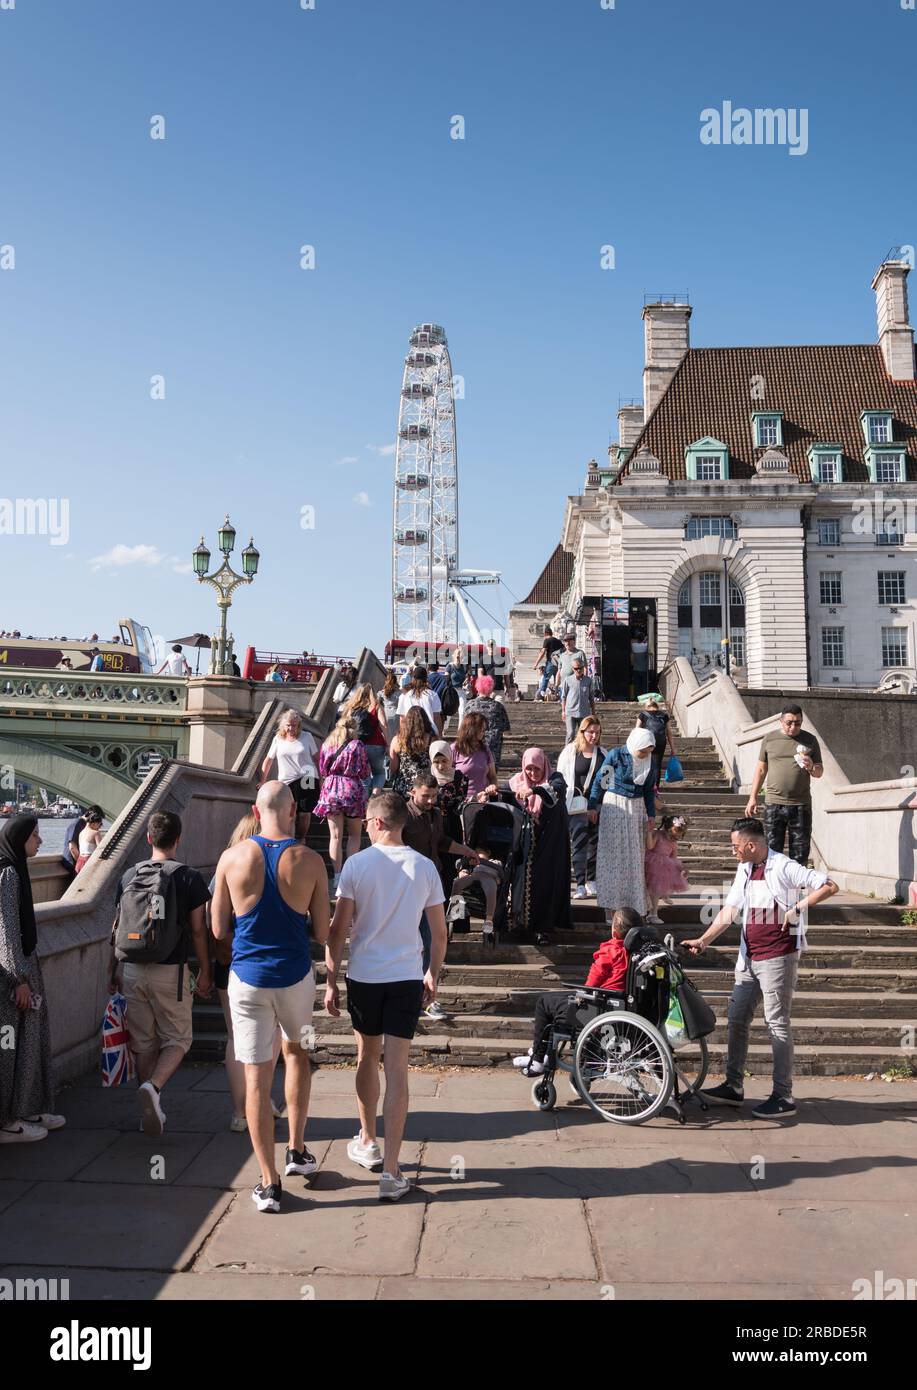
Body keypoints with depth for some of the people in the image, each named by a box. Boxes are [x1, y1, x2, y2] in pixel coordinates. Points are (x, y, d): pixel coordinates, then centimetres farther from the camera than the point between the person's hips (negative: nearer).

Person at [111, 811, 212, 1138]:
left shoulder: (129, 876, 5)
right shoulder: (189, 877, -6)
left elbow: (118, 928, 8)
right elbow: (198, 930, -6)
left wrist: (115, 970, 18)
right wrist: (205, 973, 3)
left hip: (132, 970, 4)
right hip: (170, 971, -3)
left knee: (144, 1043, 13)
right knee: (177, 1039, 9)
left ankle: (151, 1112, 19)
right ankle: (153, 1087, -17)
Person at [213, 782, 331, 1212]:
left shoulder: (232, 858, -7)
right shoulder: (310, 861, -9)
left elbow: (219, 929, 0)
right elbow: (321, 934, -3)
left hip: (248, 977, 0)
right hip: (294, 975, 0)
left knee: (256, 1077, 6)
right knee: (297, 1052, 26)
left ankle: (269, 1183, 11)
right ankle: (296, 1150, 30)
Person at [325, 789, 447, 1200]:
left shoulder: (357, 863, -7)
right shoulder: (425, 867, -1)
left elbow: (339, 929, -8)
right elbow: (439, 933, 5)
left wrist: (330, 981, 1)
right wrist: (433, 975, 19)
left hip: (363, 977, 0)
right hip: (407, 978, 1)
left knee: (367, 1059, 20)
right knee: (396, 1072, 1)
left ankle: (367, 1143, 37)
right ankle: (391, 1172, -1)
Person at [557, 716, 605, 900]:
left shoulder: (602, 753, 12)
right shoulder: (570, 751, 2)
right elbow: (561, 777, 3)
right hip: (577, 805, -4)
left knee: (595, 843, 8)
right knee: (579, 843, -8)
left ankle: (592, 881, 19)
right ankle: (580, 884, -8)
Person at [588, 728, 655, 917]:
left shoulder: (649, 761, 0)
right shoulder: (616, 755, -14)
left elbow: (648, 790, 10)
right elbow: (599, 780, -6)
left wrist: (651, 814, 9)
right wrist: (593, 806, -6)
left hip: (636, 809, 4)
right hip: (614, 806, -4)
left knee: (634, 855, 8)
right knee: (612, 853, 1)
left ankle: (633, 902, 18)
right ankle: (610, 903, 9)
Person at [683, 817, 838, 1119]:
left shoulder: (783, 868, -12)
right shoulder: (744, 870, 12)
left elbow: (829, 886, -16)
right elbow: (729, 911, 11)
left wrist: (798, 907, -23)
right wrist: (703, 940, 1)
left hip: (777, 957, -8)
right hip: (749, 957, 8)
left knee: (777, 1023, -4)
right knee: (737, 1019, 11)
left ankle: (783, 1097, 5)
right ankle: (733, 1087, 21)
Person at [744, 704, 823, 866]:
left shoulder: (810, 740, 6)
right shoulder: (769, 739, 6)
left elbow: (819, 772, 10)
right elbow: (761, 769, 11)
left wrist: (811, 767, -13)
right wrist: (753, 797, 7)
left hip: (801, 805, 0)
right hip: (773, 804, 0)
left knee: (799, 855, 2)